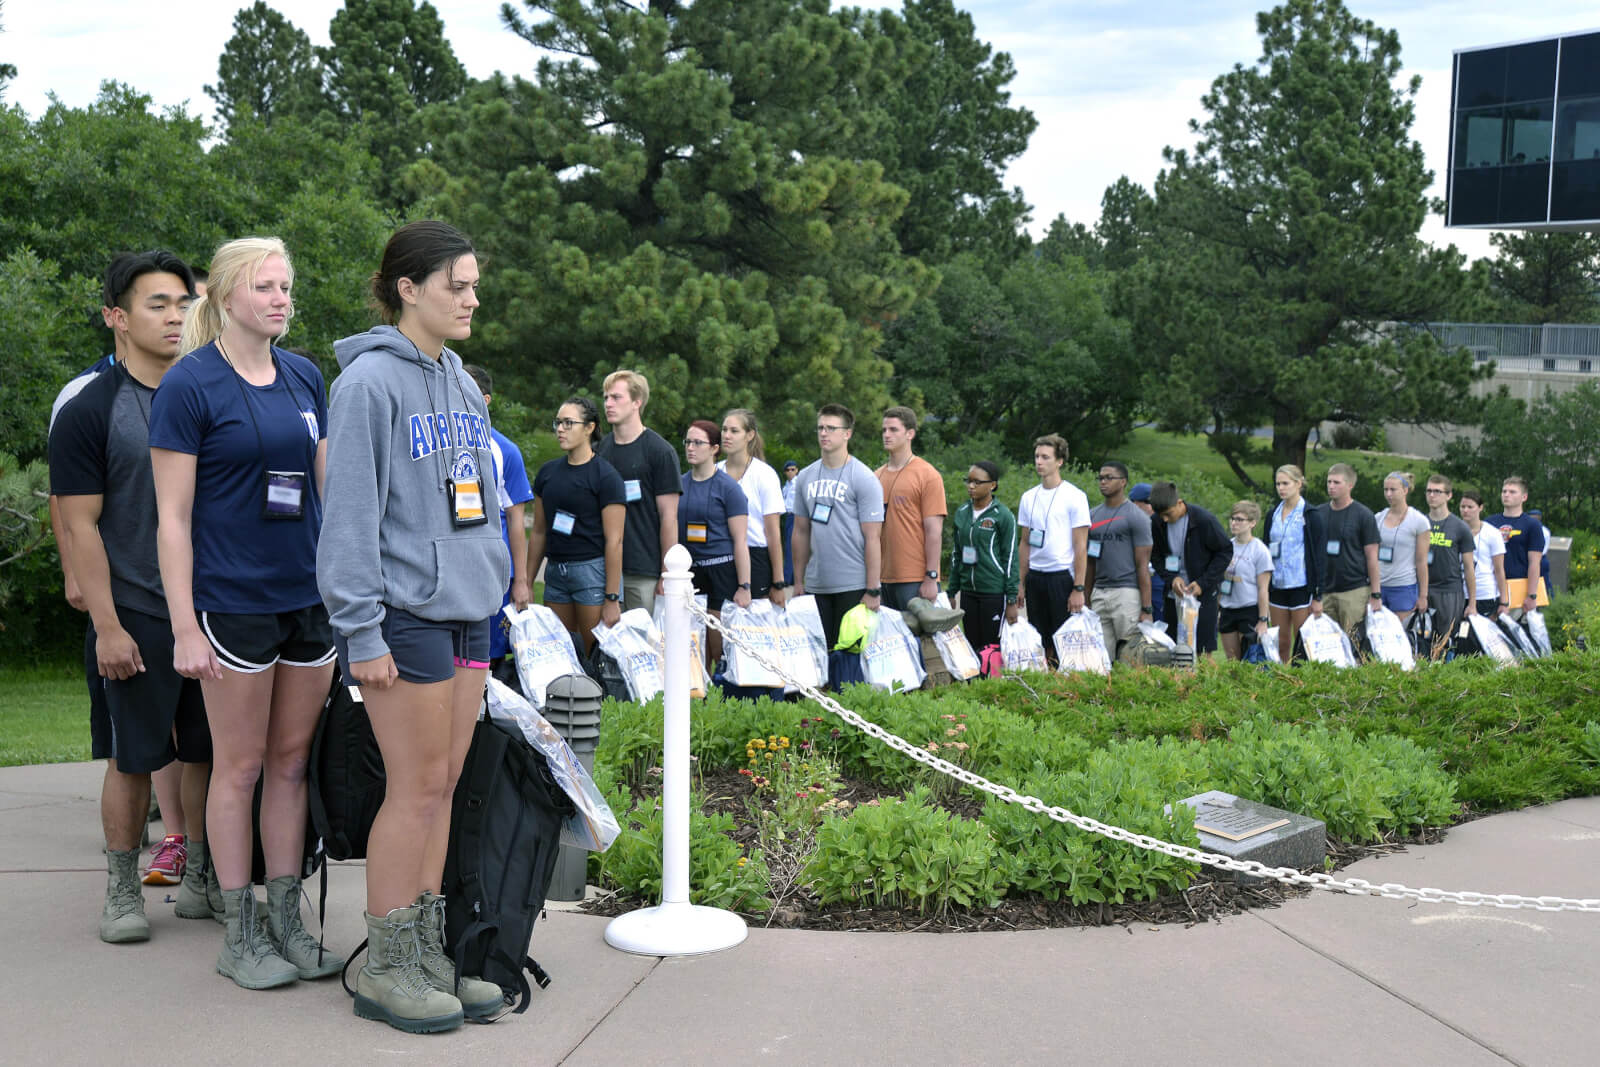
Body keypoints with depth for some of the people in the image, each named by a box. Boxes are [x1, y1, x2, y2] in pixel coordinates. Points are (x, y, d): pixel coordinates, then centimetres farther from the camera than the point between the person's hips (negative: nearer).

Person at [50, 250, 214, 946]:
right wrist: (107, 625, -13)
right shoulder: (89, 410, -4)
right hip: (137, 619, -4)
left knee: (215, 752, 8)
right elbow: (81, 526, -7)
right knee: (132, 758, 3)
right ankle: (122, 889, 17)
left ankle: (204, 879, 22)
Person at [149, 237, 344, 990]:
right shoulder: (190, 385, -8)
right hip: (234, 601, -5)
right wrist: (185, 626, -13)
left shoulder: (306, 377, 9)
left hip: (311, 596, 5)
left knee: (293, 760, 10)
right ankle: (239, 935, 14)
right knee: (241, 765, 3)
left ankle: (287, 922, 20)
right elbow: (173, 517, -9)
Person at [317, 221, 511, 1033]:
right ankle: (386, 969, 8)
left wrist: (494, 593, 17)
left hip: (465, 608, 8)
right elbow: (350, 513, -14)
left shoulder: (458, 379, 15)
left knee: (441, 787, 11)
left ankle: (428, 951, 20)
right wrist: (360, 631, -16)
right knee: (416, 789, -4)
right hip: (405, 612, -8)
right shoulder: (371, 380, -11)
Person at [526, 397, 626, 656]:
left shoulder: (605, 476, -7)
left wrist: (612, 598, -15)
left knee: (596, 654, -6)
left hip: (593, 569, -6)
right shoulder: (548, 472, 11)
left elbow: (614, 540, -11)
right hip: (555, 570, 6)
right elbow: (538, 532, 16)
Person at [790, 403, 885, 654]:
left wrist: (872, 590, -13)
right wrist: (798, 581, 12)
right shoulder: (805, 477, 12)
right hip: (816, 585, 5)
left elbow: (872, 538, -9)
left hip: (853, 586, -5)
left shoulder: (864, 479, -5)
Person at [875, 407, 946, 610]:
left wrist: (931, 578, -14)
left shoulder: (927, 475, -5)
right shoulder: (877, 476, 13)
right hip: (883, 578, 6)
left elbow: (934, 530, -9)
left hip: (915, 580, -6)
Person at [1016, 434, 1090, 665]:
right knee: (1039, 640, 8)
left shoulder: (1074, 496, -5)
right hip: (1035, 577, 5)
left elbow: (1081, 546, -6)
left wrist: (1078, 588, -11)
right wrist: (1021, 584, 11)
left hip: (1062, 576, -5)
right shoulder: (1029, 497, 11)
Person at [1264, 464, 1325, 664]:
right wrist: (1264, 592, 12)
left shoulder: (1311, 515, -5)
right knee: (1281, 644, 7)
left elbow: (1319, 556, -6)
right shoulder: (1272, 515, 12)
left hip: (1302, 587, -5)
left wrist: (1318, 596, -10)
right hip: (1277, 587, 5)